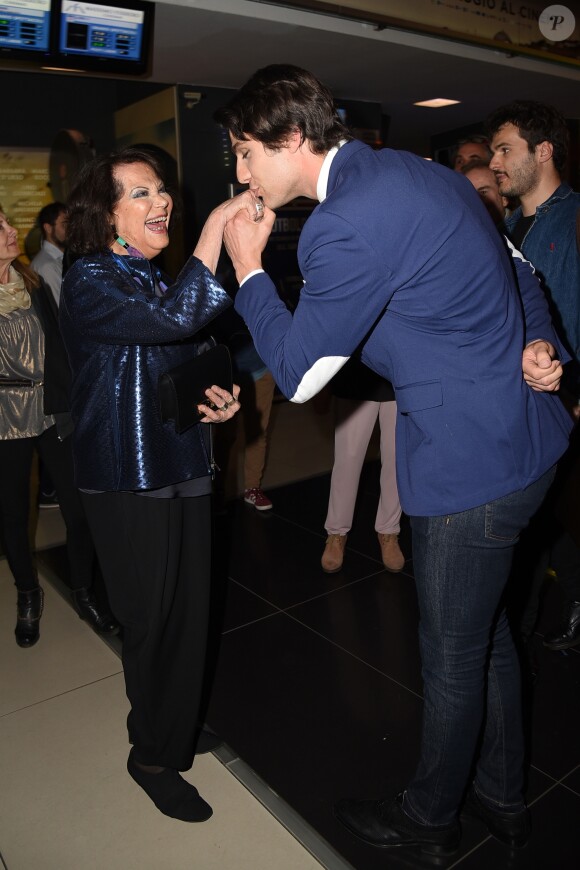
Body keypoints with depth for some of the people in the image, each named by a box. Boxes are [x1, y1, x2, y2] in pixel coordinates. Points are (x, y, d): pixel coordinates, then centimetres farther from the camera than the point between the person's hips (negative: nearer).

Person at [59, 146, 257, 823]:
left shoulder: (155, 276, 13)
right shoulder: (90, 280, -14)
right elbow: (178, 317, -32)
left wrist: (217, 396, 4)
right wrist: (218, 222, -29)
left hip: (183, 467, 8)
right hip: (128, 481, -8)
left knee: (190, 610, 16)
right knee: (152, 621, 5)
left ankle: (175, 729, 41)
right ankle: (153, 756, 30)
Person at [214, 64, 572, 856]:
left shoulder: (345, 227, -23)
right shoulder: (418, 171, 9)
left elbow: (298, 374, -15)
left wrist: (248, 268, -3)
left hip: (470, 465, -10)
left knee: (452, 659, 13)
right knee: (486, 634, 25)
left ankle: (429, 819, 40)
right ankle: (502, 798, 47)